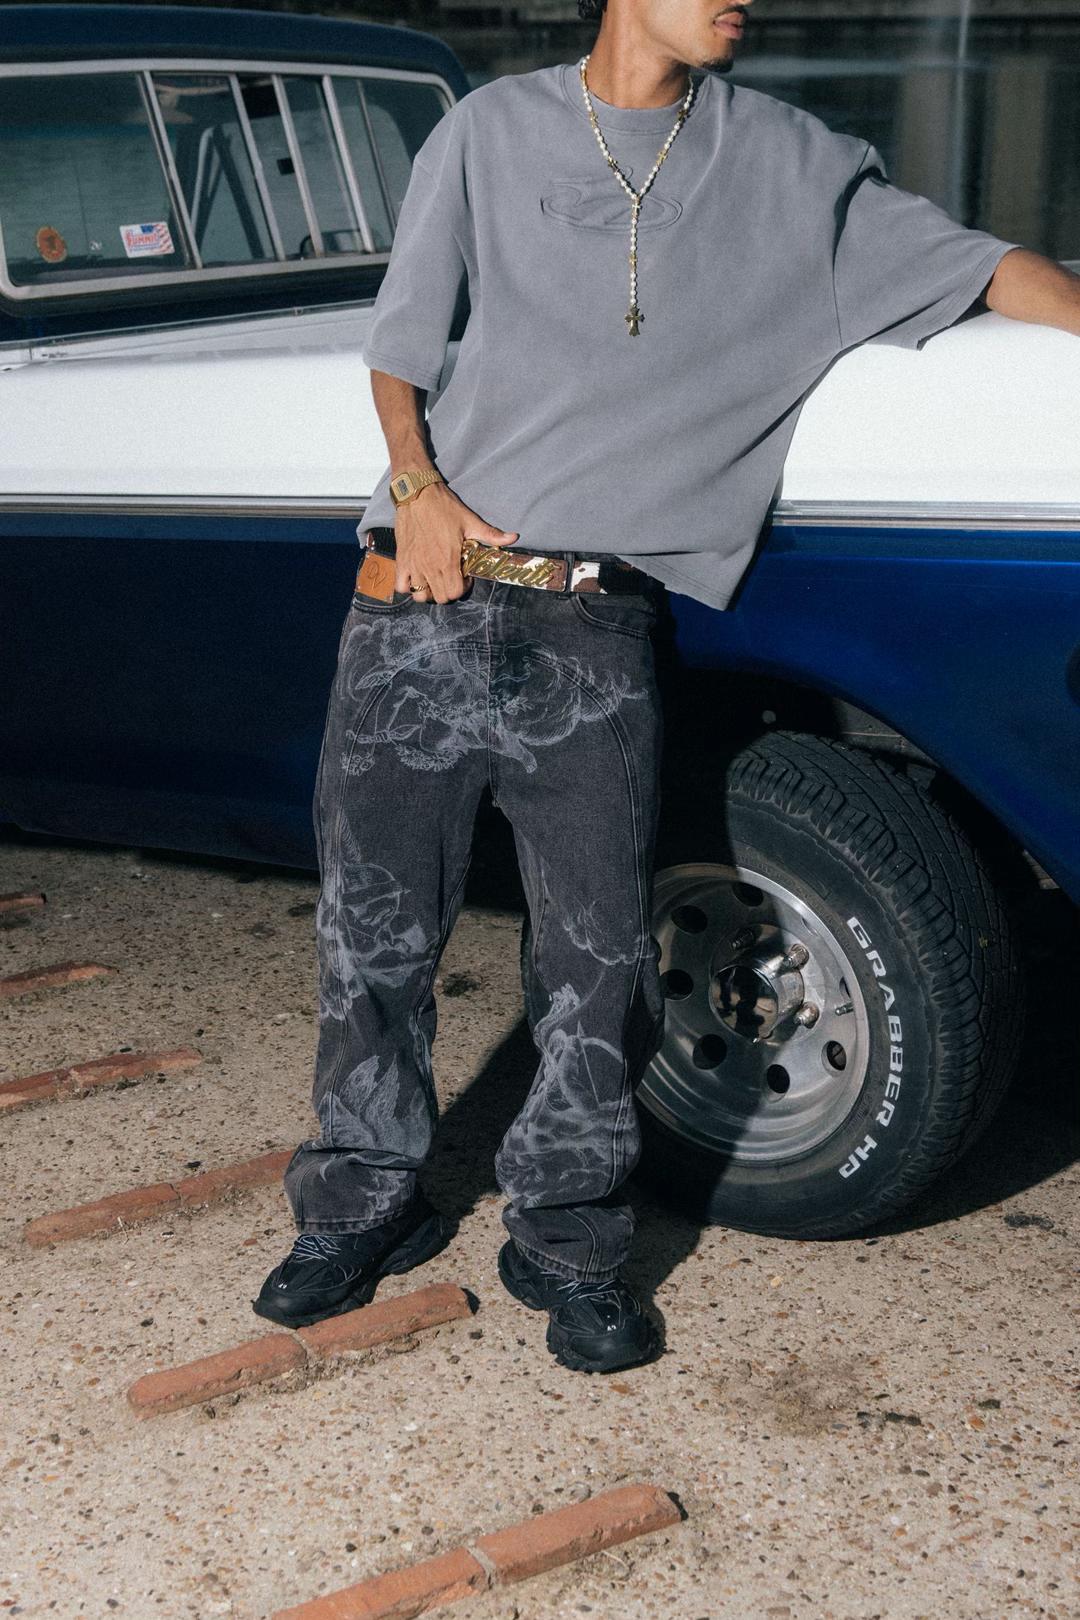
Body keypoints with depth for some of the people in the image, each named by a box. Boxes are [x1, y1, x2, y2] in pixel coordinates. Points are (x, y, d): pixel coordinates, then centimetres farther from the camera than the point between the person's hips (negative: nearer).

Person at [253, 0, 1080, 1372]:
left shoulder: (788, 163, 8)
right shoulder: (489, 136, 7)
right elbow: (398, 349, 10)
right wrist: (416, 482, -7)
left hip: (594, 636, 0)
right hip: (421, 603, 0)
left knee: (600, 960, 1)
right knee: (371, 936, 7)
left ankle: (566, 1238, 21)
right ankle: (365, 1206, 27)